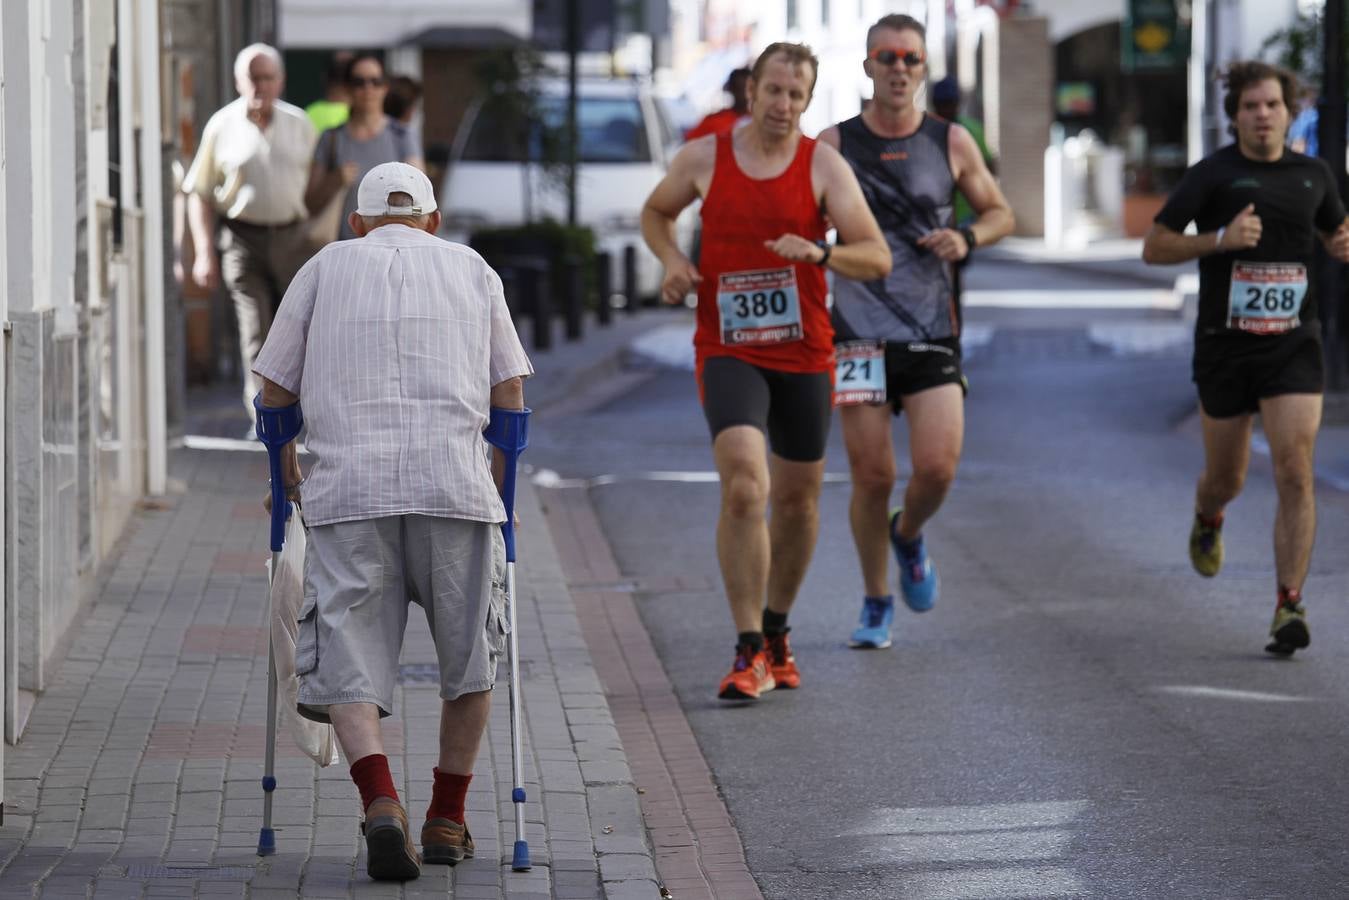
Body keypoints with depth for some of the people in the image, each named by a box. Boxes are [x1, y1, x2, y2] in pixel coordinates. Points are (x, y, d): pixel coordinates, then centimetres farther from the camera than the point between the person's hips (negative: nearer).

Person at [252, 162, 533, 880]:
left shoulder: (325, 267, 17)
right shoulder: (471, 269, 19)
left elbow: (274, 393, 15)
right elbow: (510, 397, 17)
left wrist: (288, 479, 29)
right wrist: (496, 488, 28)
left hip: (346, 489, 0)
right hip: (454, 483, 1)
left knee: (347, 661, 0)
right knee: (468, 654, 16)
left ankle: (381, 806, -23)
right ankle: (447, 821, 20)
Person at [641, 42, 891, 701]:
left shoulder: (824, 166, -4)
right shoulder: (703, 158, -1)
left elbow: (877, 258, -9)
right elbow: (655, 212, 19)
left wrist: (819, 253, -29)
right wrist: (672, 259, -2)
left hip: (803, 355, 2)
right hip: (727, 351, -2)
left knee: (798, 499, 13)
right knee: (744, 487, -20)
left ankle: (776, 633, 36)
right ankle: (750, 654, -17)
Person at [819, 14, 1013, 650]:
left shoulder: (951, 144, 4)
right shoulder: (833, 145, 0)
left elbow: (1000, 213, 15)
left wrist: (968, 237, -5)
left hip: (932, 332, 1)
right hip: (860, 330, -1)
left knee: (938, 466, -11)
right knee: (872, 476, -1)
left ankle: (908, 536, 24)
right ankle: (875, 604, 17)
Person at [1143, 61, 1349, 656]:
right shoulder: (1212, 175, -4)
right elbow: (1154, 247, -3)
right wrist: (1221, 238, -18)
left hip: (1293, 345, 1)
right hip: (1225, 346, -1)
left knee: (1295, 473, -13)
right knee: (1227, 477, 12)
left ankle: (1288, 607, -12)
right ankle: (1207, 520, 50)